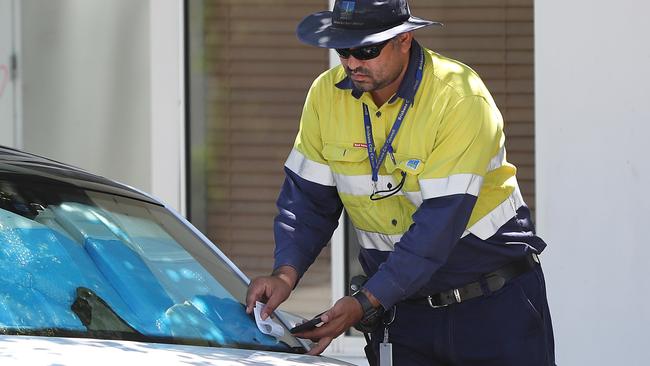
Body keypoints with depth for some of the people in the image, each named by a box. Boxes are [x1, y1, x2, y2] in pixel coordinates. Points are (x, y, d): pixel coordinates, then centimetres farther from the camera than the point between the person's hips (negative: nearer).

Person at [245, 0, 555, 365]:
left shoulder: (461, 98, -21)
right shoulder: (327, 95, -4)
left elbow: (440, 222, -26)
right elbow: (308, 198, 2)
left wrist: (365, 304, -30)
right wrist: (286, 273, -16)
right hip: (403, 307, 4)